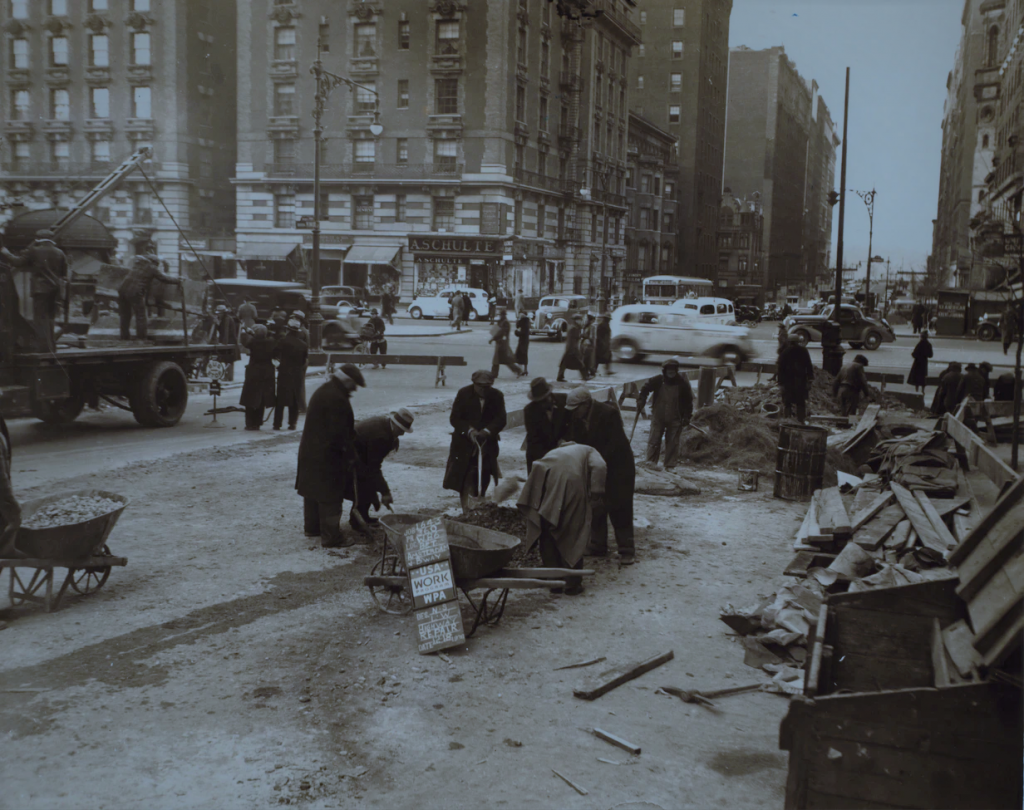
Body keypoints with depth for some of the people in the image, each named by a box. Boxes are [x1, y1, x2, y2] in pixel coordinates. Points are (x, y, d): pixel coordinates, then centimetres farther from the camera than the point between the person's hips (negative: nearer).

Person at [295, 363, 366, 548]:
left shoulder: (322, 392, 12)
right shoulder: (337, 399, -21)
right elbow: (339, 433, -22)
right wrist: (349, 453, -13)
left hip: (310, 452, 10)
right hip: (327, 456, -10)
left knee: (313, 491, 20)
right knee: (330, 497, -4)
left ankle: (312, 527, 33)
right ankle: (331, 538, 0)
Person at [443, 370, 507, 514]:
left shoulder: (497, 396, -5)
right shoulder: (463, 394, -9)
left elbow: (501, 419, -8)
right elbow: (454, 418, -9)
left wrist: (487, 431, -25)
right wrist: (469, 430, -24)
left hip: (488, 443, 2)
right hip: (464, 443, -1)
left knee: (483, 478, 6)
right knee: (464, 480, -1)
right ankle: (465, 510, 8)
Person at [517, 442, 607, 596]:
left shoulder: (555, 452, 42)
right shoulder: (590, 452, 28)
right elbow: (599, 467, 3)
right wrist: (596, 496, 0)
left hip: (541, 482, 4)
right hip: (570, 480, -4)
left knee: (548, 537, 20)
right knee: (573, 536, 13)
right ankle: (572, 585, 19)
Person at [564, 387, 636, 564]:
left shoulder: (609, 413, -22)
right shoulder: (576, 418, -5)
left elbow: (616, 443, -24)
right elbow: (575, 442, 0)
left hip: (617, 466, -6)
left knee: (619, 509, -3)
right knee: (596, 509, 10)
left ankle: (626, 550, 3)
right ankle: (598, 546, 20)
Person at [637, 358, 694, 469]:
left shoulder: (683, 383, -6)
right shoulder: (657, 380, -7)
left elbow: (688, 401, 3)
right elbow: (645, 389, 7)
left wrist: (687, 417, -1)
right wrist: (640, 402, -3)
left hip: (675, 419, 0)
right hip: (658, 417, 0)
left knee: (673, 442, 2)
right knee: (654, 439, -2)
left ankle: (670, 466, 8)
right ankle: (651, 462, 5)